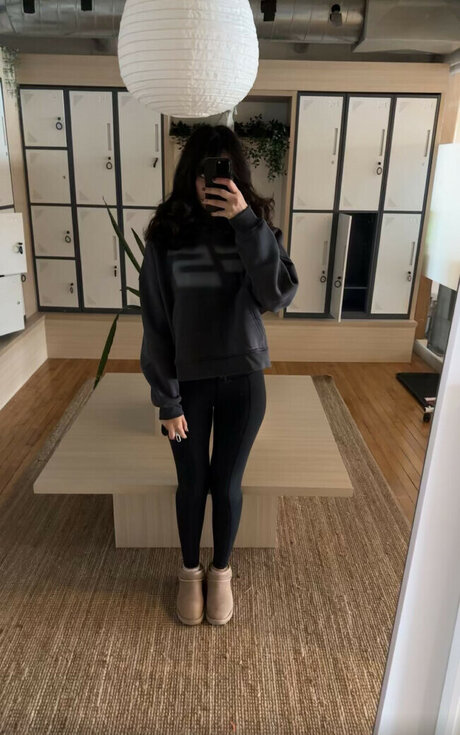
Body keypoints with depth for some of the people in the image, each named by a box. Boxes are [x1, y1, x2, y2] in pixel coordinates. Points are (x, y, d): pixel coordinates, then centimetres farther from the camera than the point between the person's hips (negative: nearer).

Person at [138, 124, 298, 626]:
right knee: (192, 485, 14)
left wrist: (247, 222, -25)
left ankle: (221, 571, 39)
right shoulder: (164, 238, -8)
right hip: (189, 383, 0)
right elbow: (156, 326, -7)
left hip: (243, 381, 1)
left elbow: (279, 296, -20)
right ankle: (190, 571, 41)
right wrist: (166, 401, -9)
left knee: (227, 485, 12)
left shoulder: (255, 228, -4)